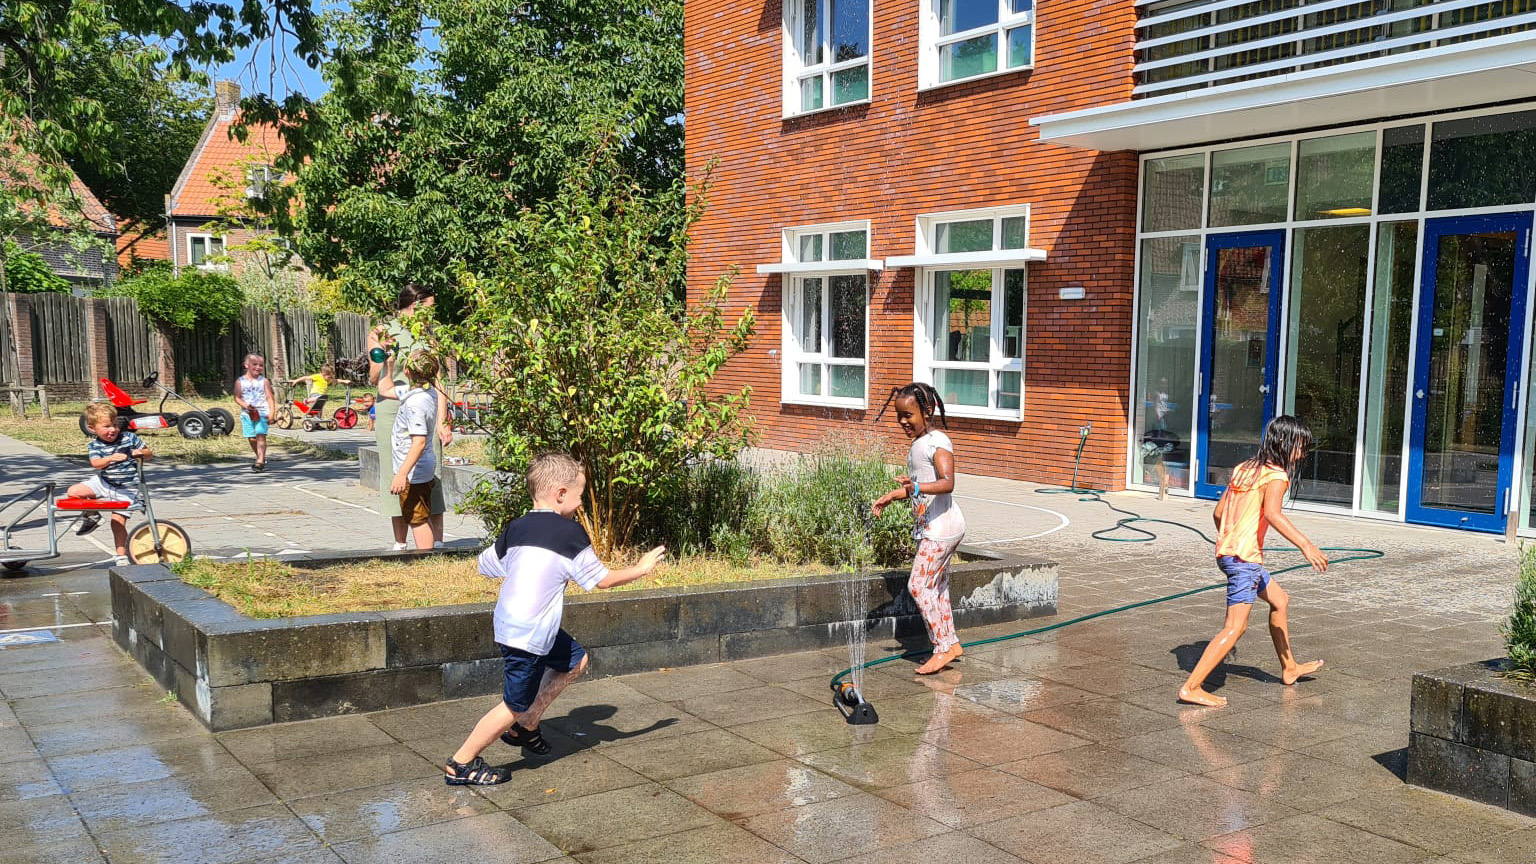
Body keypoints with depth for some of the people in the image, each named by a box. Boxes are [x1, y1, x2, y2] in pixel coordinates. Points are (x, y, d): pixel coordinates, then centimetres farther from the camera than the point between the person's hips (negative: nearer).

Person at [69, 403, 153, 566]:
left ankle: (122, 556, 3)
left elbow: (148, 452, 4)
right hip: (104, 483, 3)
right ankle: (91, 516, 13)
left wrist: (141, 453, -21)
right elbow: (96, 463, -25)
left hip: (126, 488, -2)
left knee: (118, 520, -8)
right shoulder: (94, 445, -5)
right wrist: (111, 458, -45)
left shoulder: (129, 437, -5)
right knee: (73, 492, -13)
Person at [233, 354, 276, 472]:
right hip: (247, 414, 2)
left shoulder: (264, 381, 3)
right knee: (251, 438, 7)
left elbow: (270, 398, 2)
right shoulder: (240, 381, 5)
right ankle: (261, 458, 26)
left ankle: (260, 461, -17)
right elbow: (237, 397, 5)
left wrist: (271, 412, -8)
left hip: (262, 413, -2)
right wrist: (244, 405, -14)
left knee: (261, 436, -13)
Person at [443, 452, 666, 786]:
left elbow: (486, 565, 17)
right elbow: (602, 580, -4)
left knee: (576, 659, 23)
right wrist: (641, 569, 10)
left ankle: (525, 727, 28)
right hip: (528, 633, -8)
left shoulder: (516, 527, 6)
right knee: (516, 705, 3)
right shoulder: (569, 532, -12)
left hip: (509, 622, 9)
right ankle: (460, 764, 12)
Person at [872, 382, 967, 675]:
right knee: (936, 586, 15)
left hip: (942, 526, -10)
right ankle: (951, 643, 24)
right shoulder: (917, 444, 13)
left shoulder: (937, 442, -16)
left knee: (918, 585, -11)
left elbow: (947, 483, -30)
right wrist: (891, 496, 19)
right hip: (929, 527, 10)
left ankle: (943, 647, -4)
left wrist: (916, 488, -44)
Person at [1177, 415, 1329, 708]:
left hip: (1227, 550, 10)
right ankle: (1191, 687, -16)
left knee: (1279, 600, 27)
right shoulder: (1276, 475, -9)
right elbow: (1272, 513, -28)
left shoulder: (1244, 469, 16)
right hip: (1244, 557, -10)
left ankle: (1289, 668, 41)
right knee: (1235, 627, -11)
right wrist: (1306, 545, -34)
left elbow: (1218, 512, 17)